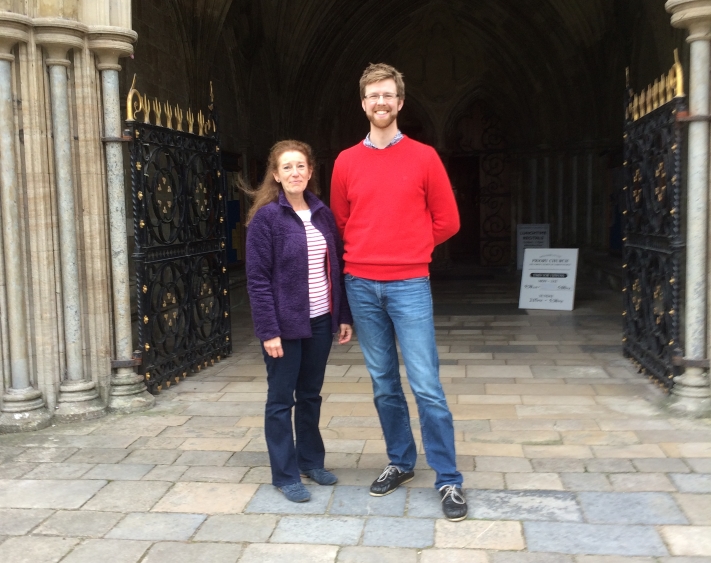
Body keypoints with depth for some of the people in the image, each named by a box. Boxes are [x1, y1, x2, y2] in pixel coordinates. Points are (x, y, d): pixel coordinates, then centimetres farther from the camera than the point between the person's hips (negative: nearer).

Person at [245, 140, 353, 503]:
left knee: (311, 395, 17)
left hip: (320, 321, 5)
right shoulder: (266, 217, -9)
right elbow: (258, 278, -12)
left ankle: (311, 460, 32)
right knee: (281, 400, 6)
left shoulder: (323, 214, 7)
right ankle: (285, 475, 17)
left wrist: (344, 316, 7)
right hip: (286, 324, -5)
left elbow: (336, 268, 11)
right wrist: (268, 330, -17)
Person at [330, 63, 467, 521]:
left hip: (409, 285, -3)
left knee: (426, 385, -5)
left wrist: (408, 251, 10)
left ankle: (449, 480, 6)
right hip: (362, 286, 3)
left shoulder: (424, 157, 1)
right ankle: (401, 463, 28)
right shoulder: (347, 162, 8)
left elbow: (447, 221, 6)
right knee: (384, 385, 11)